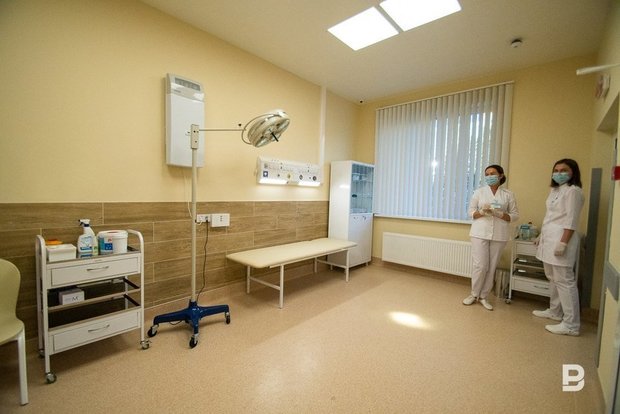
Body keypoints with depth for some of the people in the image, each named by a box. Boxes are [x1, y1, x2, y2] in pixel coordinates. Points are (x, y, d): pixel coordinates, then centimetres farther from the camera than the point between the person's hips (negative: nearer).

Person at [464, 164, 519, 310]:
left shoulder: (508, 194, 6)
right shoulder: (479, 192, 5)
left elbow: (515, 215, 5)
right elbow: (471, 212, 4)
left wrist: (500, 214, -14)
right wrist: (482, 212, -16)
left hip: (499, 235, 1)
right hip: (480, 233, -1)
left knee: (492, 267, 6)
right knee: (480, 265, -4)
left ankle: (483, 296, 20)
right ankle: (474, 294, 15)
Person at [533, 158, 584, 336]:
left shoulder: (573, 191, -10)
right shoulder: (555, 190, 17)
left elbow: (571, 221, -17)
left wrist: (563, 243, -22)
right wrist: (541, 236, 22)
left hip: (560, 240, -9)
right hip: (549, 240, 9)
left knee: (565, 281, -5)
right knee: (553, 278, 17)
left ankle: (571, 325, 2)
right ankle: (555, 311, 30)